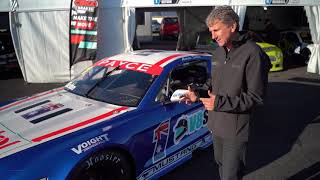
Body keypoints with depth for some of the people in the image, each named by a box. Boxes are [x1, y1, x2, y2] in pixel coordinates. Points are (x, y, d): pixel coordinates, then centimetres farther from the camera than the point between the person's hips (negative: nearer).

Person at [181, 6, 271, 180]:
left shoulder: (252, 53, -17)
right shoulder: (219, 52, 8)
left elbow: (256, 97, -17)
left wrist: (220, 103, -23)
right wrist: (198, 96, 1)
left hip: (236, 128, -7)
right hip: (216, 124, 7)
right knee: (221, 165, 22)